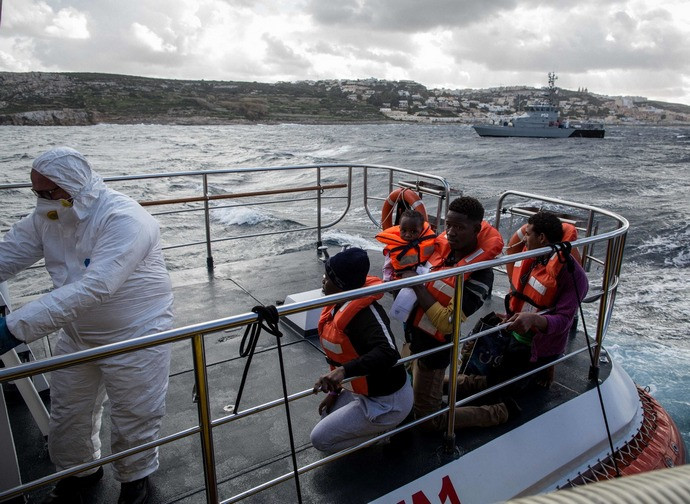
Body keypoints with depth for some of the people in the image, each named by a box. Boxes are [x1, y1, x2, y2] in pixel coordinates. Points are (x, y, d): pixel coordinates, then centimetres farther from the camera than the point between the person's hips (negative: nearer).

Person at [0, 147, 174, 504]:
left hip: (135, 337, -6)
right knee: (68, 415, 22)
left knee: (133, 421, 10)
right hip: (77, 334, 7)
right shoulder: (46, 217, -4)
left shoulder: (125, 219, -29)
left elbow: (94, 288, -39)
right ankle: (77, 472, 50)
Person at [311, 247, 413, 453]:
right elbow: (341, 355, 10)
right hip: (367, 391, 9)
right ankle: (389, 423, 20)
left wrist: (344, 371, -54)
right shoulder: (337, 307, -1)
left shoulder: (365, 312, -30)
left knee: (320, 439, -3)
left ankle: (392, 428, 6)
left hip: (387, 401, -9)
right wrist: (335, 391, 13)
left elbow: (388, 353, -45)